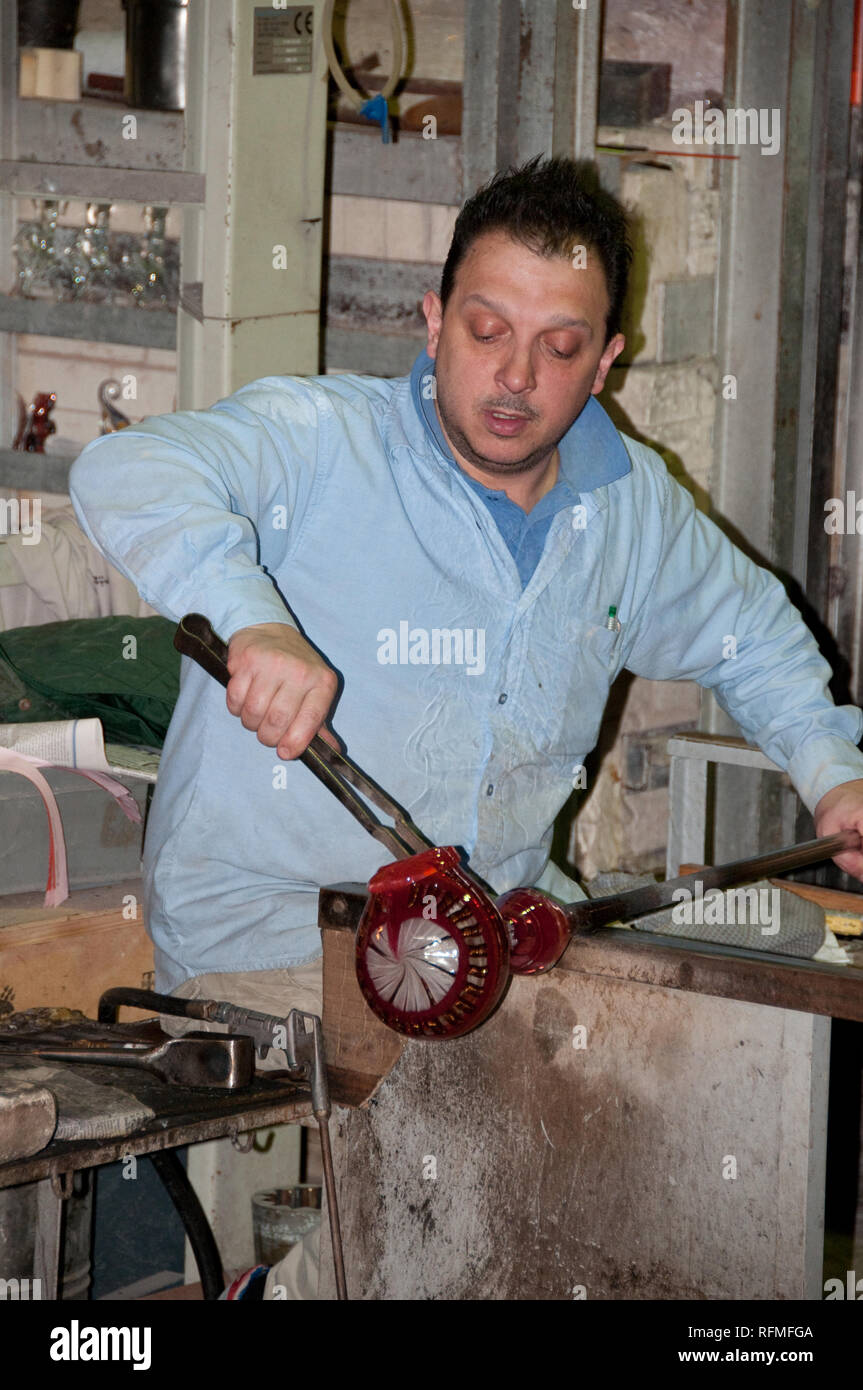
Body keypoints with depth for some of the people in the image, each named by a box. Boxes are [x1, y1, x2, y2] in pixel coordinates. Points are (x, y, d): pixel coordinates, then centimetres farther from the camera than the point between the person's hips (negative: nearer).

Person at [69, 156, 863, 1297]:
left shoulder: (633, 504, 8)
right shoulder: (313, 444, -12)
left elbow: (750, 629, 25)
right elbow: (128, 475, -29)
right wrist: (253, 618, -45)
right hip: (273, 931, -6)